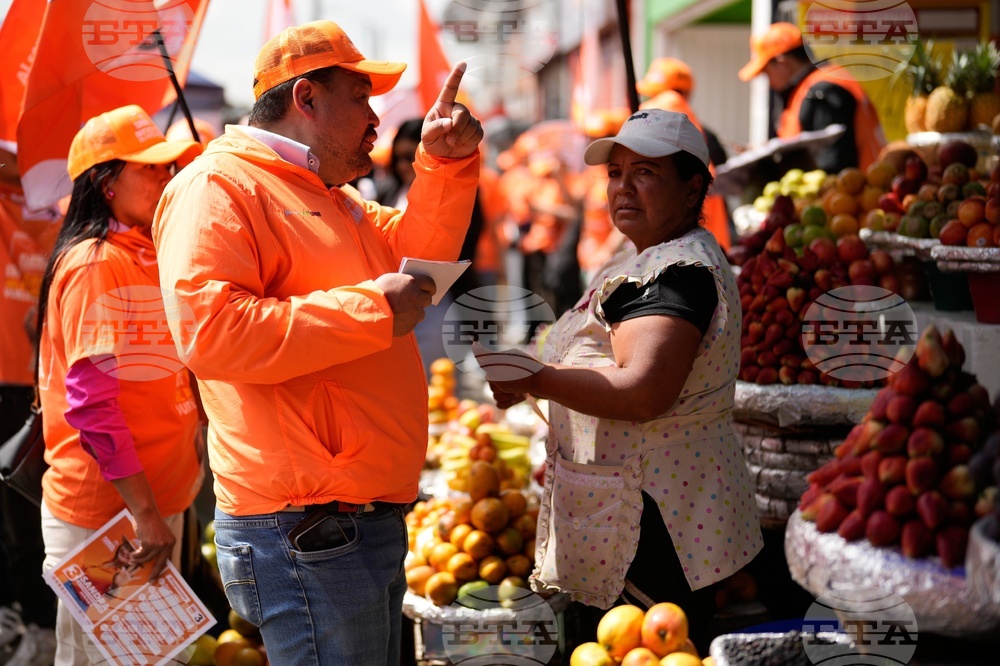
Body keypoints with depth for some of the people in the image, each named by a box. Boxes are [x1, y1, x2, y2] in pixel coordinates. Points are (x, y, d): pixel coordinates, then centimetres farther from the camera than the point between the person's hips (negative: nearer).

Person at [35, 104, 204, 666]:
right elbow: (90, 403, -21)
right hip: (105, 511, -8)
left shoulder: (149, 257, 11)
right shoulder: (95, 263, -15)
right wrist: (143, 510, -22)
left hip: (158, 499, 9)